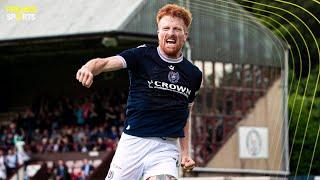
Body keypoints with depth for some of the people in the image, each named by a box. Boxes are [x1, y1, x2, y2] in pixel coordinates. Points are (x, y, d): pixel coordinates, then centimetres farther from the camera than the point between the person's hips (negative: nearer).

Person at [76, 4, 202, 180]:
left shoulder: (193, 74, 11)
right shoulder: (143, 55, -1)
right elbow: (106, 62, -16)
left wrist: (185, 152, 14)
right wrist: (89, 68, -38)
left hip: (166, 147, 2)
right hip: (133, 141, -2)